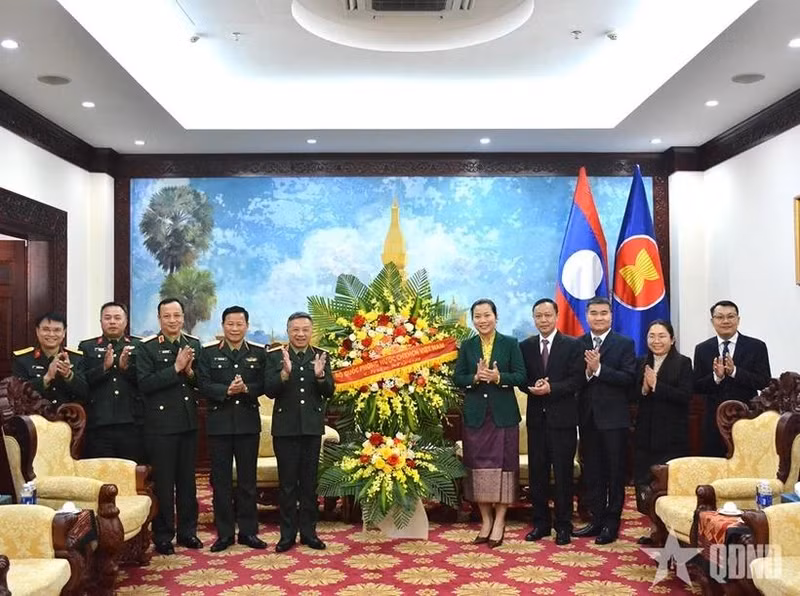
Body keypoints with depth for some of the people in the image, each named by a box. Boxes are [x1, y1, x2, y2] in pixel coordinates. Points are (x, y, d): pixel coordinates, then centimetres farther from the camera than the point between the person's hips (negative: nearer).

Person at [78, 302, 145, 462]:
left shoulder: (139, 347, 10)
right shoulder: (87, 347, 11)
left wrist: (127, 367, -13)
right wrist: (104, 367, -13)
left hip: (131, 425, 0)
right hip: (98, 426, 0)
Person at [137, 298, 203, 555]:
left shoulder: (194, 344, 8)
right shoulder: (147, 347, -5)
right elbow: (145, 384, -16)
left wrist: (190, 372, -12)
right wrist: (176, 368, -21)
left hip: (189, 422, 4)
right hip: (160, 424, -4)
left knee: (187, 480, 13)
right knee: (163, 481, 3)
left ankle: (187, 531, 25)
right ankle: (163, 536, 15)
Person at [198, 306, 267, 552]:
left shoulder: (259, 352, 6)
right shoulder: (208, 352, 2)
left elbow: (263, 385, -1)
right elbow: (203, 385, -7)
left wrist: (246, 389, -20)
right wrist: (227, 390, -21)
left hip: (248, 423, 1)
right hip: (219, 423, -1)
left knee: (248, 479, 8)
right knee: (221, 480, 5)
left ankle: (248, 531, 18)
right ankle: (224, 533, 15)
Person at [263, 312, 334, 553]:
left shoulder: (321, 356, 3)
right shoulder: (275, 356, -2)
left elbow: (329, 391, -3)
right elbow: (269, 391, -10)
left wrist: (320, 375, -22)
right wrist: (285, 372, -26)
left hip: (312, 427, 2)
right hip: (285, 427, -1)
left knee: (309, 482, 10)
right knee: (287, 483, 6)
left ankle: (308, 532, 21)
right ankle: (288, 534, 16)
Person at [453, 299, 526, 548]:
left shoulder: (510, 343, 2)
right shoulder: (466, 346, 7)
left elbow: (521, 376, -4)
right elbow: (457, 378, 2)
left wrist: (498, 377, -20)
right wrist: (475, 377, -17)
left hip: (503, 415, -2)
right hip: (475, 415, 2)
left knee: (502, 465, 0)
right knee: (478, 466, 5)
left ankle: (499, 522, 10)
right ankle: (485, 521, 16)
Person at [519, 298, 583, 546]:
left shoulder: (572, 345, -1)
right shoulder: (525, 346, 9)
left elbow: (576, 381, -8)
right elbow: (522, 380, 7)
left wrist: (551, 388, -21)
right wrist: (533, 387, -15)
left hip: (562, 418, -3)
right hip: (536, 418, 3)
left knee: (563, 474, 3)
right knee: (537, 473, 8)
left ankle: (563, 525, 13)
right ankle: (540, 523, 20)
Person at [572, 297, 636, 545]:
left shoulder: (624, 344, -2)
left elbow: (628, 378, -13)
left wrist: (598, 369, -19)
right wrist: (587, 372, -18)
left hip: (613, 417, -3)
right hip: (588, 417, 3)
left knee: (615, 472, 4)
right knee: (591, 471, 11)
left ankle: (612, 523, 14)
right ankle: (597, 519, 22)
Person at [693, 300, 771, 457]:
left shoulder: (756, 347, -1)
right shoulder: (702, 349, 5)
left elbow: (764, 382, -8)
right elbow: (697, 387, 1)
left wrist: (734, 371, -21)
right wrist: (716, 376, -18)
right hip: (714, 420, 2)